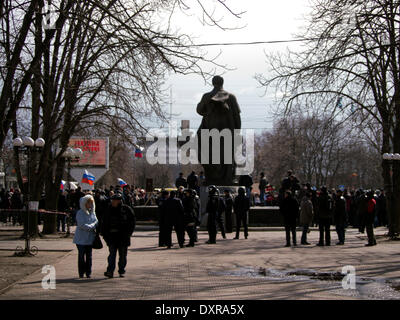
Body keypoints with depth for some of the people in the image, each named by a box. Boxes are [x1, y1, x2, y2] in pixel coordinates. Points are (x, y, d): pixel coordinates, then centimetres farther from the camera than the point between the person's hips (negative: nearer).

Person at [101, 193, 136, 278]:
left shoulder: (127, 209, -2)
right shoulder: (109, 210, 7)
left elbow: (132, 221, 1)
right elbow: (104, 224, 14)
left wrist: (128, 233, -6)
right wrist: (104, 234, 5)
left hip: (123, 237, -1)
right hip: (112, 237, 2)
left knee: (123, 255, 7)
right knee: (112, 254, -7)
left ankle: (121, 271, 17)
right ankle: (110, 271, -13)